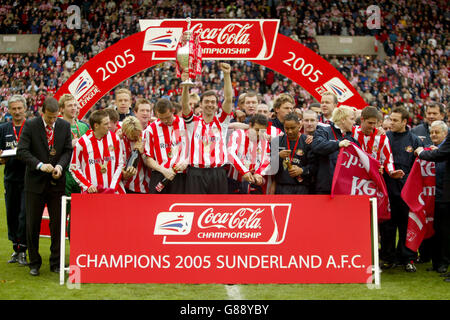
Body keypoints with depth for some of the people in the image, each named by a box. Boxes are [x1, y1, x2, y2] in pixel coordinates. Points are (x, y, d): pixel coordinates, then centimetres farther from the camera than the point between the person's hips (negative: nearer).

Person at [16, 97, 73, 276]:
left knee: (57, 224, 5)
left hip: (57, 182, 2)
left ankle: (56, 263, 16)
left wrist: (60, 165, -15)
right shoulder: (30, 126, -6)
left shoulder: (65, 126, 3)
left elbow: (68, 150, 4)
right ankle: (34, 263, 17)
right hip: (35, 182, -2)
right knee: (32, 224, 4)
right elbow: (22, 151, -12)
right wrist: (39, 165, -24)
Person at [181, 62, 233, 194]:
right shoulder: (193, 122, 9)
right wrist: (186, 85, -25)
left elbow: (228, 99, -3)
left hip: (218, 173, 1)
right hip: (196, 173, -1)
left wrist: (226, 75, -15)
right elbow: (184, 104, -8)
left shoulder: (221, 121, 9)